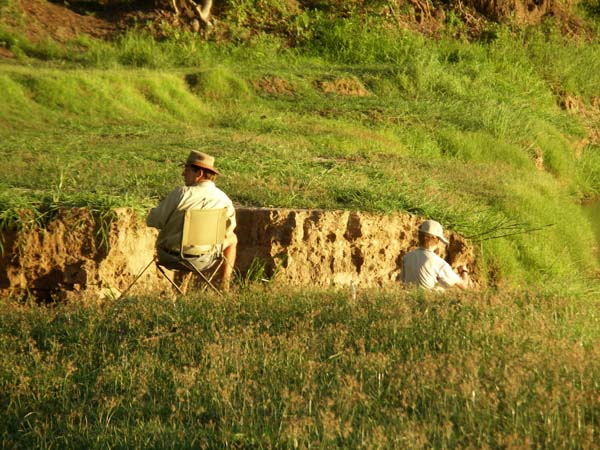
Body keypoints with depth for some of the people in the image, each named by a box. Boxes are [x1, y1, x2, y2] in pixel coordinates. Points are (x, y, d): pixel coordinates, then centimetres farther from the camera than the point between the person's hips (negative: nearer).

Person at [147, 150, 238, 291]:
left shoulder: (181, 193, -17)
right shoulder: (224, 200, -6)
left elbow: (152, 221, -12)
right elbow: (227, 231, 9)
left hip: (169, 258, -1)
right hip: (201, 261, 1)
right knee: (232, 238, 29)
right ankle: (224, 285, 32)